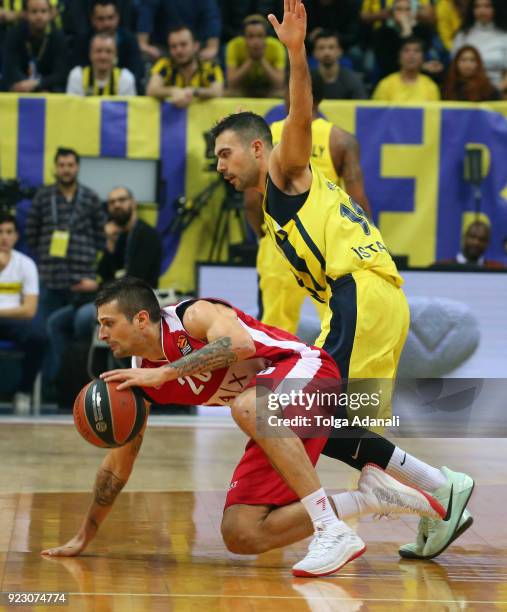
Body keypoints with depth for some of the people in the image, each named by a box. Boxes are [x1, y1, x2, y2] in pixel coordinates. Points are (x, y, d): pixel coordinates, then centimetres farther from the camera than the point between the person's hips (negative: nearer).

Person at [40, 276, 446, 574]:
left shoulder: (192, 316, -17)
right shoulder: (139, 378, 5)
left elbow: (240, 344, -40)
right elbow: (119, 461, 13)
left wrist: (164, 372, -39)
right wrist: (85, 536, 14)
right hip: (273, 429, 8)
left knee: (247, 406, -41)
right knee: (241, 536, -6)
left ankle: (335, 532, -39)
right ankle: (368, 498, -1)